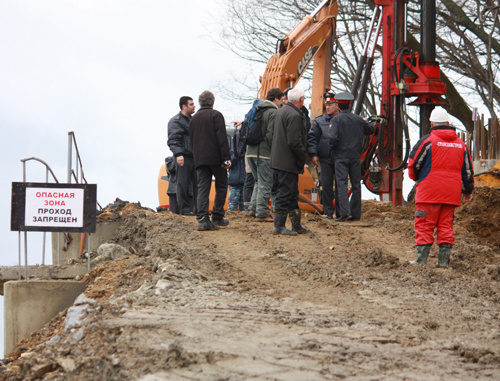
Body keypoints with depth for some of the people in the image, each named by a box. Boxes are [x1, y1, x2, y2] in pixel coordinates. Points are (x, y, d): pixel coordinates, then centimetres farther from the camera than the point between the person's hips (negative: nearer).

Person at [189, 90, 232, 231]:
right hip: (215, 158, -5)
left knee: (203, 188, 1)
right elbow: (222, 138, -12)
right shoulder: (215, 115, -4)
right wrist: (226, 158, -13)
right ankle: (217, 218, 7)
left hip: (199, 160, 5)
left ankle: (202, 218, -13)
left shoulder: (194, 118, 16)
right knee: (221, 187, 8)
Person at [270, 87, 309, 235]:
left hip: (278, 160, 10)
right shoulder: (294, 115, -18)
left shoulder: (281, 111, 15)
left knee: (292, 194, 15)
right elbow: (293, 141, -24)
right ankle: (279, 226, -3)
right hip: (288, 161, -10)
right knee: (286, 193, -5)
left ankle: (297, 225, 21)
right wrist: (302, 156, -11)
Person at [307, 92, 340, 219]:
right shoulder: (320, 121, 8)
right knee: (326, 185, 1)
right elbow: (312, 138, 7)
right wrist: (313, 154, -3)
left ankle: (340, 211, 10)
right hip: (325, 158, 1)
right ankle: (328, 211, 8)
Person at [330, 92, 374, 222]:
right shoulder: (357, 119, 5)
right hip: (355, 156, 4)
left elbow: (334, 138, -19)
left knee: (342, 184, -7)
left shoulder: (336, 119, -8)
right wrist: (366, 122, 40)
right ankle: (355, 213, 10)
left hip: (341, 156, -4)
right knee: (356, 185, 9)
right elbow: (371, 129, 20)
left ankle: (345, 212, -19)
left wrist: (332, 147, 1)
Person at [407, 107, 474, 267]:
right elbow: (468, 170, 17)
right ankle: (444, 259, 6)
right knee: (446, 225, 10)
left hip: (429, 193, -4)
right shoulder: (461, 144, 11)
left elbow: (413, 164, -3)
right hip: (452, 194, 4)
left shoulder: (427, 141, -6)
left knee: (424, 225, 0)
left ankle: (421, 259, -3)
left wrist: (416, 178, 18)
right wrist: (468, 191, 29)